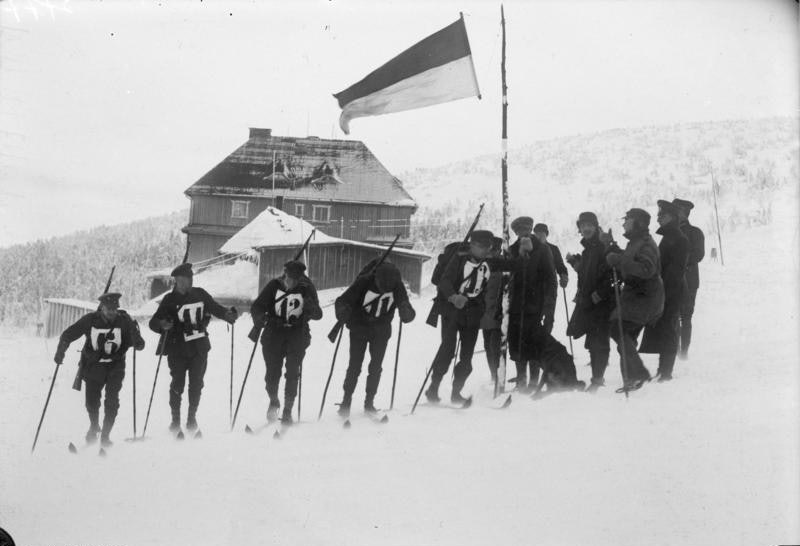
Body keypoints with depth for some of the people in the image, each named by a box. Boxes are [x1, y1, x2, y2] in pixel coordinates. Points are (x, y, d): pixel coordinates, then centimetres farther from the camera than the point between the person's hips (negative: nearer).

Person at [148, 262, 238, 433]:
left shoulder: (200, 295, 5)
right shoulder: (170, 300, -4)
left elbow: (215, 308, 17)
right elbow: (153, 322, -5)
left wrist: (228, 314, -2)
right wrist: (162, 325, -27)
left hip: (199, 348, 3)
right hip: (178, 349, -3)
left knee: (196, 385, 4)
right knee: (177, 385, 1)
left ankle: (192, 418, 19)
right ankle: (175, 420, 16)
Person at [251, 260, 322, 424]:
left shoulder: (307, 288, -5)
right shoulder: (274, 286, -6)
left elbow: (318, 315, -8)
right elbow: (257, 306, -2)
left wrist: (310, 308, -31)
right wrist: (259, 318, -24)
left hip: (297, 336, 0)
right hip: (274, 333, 0)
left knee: (293, 373, -6)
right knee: (272, 371, -1)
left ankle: (287, 411, 6)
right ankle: (273, 401, 29)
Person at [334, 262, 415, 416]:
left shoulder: (398, 287, -18)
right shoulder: (363, 282, -25)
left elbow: (408, 315, -18)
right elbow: (342, 301, -21)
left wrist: (406, 312, -42)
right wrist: (343, 312, -44)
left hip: (381, 331, 2)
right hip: (359, 327, -2)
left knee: (376, 366, -1)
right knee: (355, 366, -4)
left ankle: (369, 402, 11)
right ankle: (346, 401, 7)